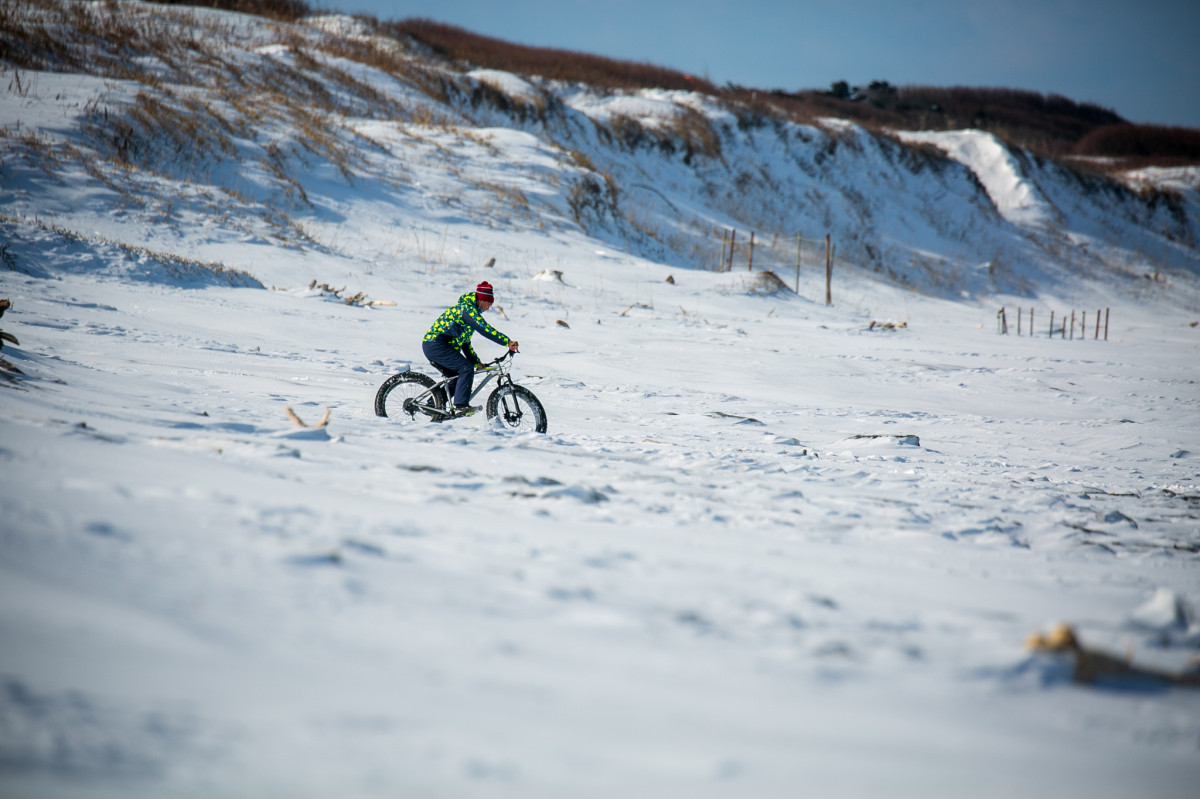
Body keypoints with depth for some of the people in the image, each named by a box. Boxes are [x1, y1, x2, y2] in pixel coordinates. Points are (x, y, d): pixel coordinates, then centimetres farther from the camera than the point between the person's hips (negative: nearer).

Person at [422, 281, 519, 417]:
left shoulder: (467, 308, 22)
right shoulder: (467, 309, -10)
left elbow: (465, 342, 27)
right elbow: (484, 328, -24)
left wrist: (476, 362, 24)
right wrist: (507, 342, -29)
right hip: (436, 345, -11)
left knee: (458, 378, 15)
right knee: (467, 369, -18)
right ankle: (461, 406, -24)